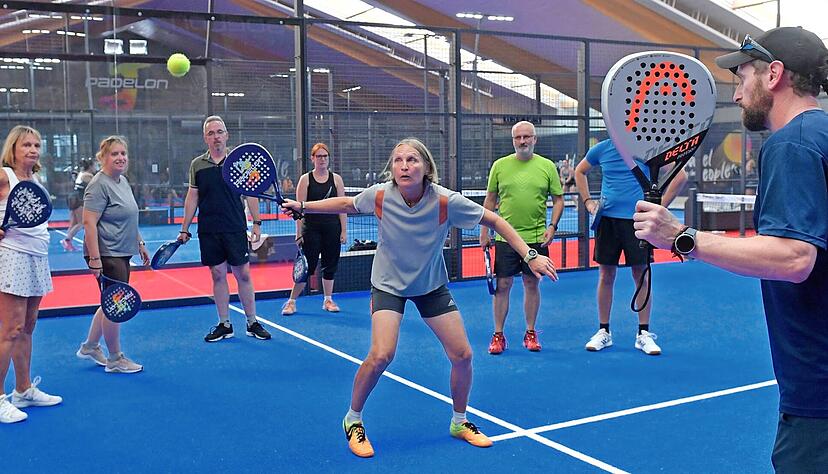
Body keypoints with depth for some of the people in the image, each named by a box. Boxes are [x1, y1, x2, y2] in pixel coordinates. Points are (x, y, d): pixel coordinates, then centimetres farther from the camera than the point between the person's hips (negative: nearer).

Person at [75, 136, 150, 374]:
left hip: (122, 254, 10)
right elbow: (89, 223, -22)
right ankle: (115, 359, 12)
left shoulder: (123, 182, 13)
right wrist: (95, 258, -26)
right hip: (107, 255, -10)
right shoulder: (99, 185, -16)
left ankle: (90, 346, 33)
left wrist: (140, 243, 22)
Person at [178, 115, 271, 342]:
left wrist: (257, 223, -1)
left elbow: (251, 194, 4)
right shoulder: (197, 165, 6)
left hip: (236, 229, -2)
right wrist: (184, 229, 7)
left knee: (243, 274, 0)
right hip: (208, 231, 2)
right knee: (218, 275, 7)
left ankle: (252, 323, 11)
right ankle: (224, 325, 16)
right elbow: (192, 198, 10)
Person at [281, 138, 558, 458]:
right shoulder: (379, 196, -21)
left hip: (432, 286, 2)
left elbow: (494, 220, -14)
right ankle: (352, 421, 5)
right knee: (381, 355, -21)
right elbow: (346, 204, 2)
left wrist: (529, 255, -20)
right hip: (388, 284, -1)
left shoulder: (446, 201, -24)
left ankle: (459, 422, 24)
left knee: (462, 355, -2)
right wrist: (303, 207, 0)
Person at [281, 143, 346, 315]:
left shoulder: (336, 179, 6)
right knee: (307, 266, -4)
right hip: (311, 229, -2)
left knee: (330, 265, 8)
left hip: (332, 228, 2)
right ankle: (291, 301, 7)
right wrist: (299, 233, -7)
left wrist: (344, 230, -1)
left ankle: (328, 300, 21)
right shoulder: (305, 179, 1)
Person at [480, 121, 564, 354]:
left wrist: (552, 226, -7)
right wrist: (484, 230, 5)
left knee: (532, 284, 9)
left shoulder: (547, 166, 3)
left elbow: (558, 199, 6)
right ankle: (498, 335, 11)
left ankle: (530, 334, 21)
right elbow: (490, 200, 9)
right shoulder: (500, 165, 3)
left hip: (536, 238, 0)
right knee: (502, 285, 1)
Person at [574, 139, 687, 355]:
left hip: (637, 219, -2)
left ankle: (643, 334, 12)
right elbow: (580, 171, 22)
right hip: (607, 218, 2)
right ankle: (603, 331, 17)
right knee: (606, 275, 6)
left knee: (641, 275, 2)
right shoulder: (601, 149, 4)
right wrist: (587, 201, 11)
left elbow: (680, 175, -2)